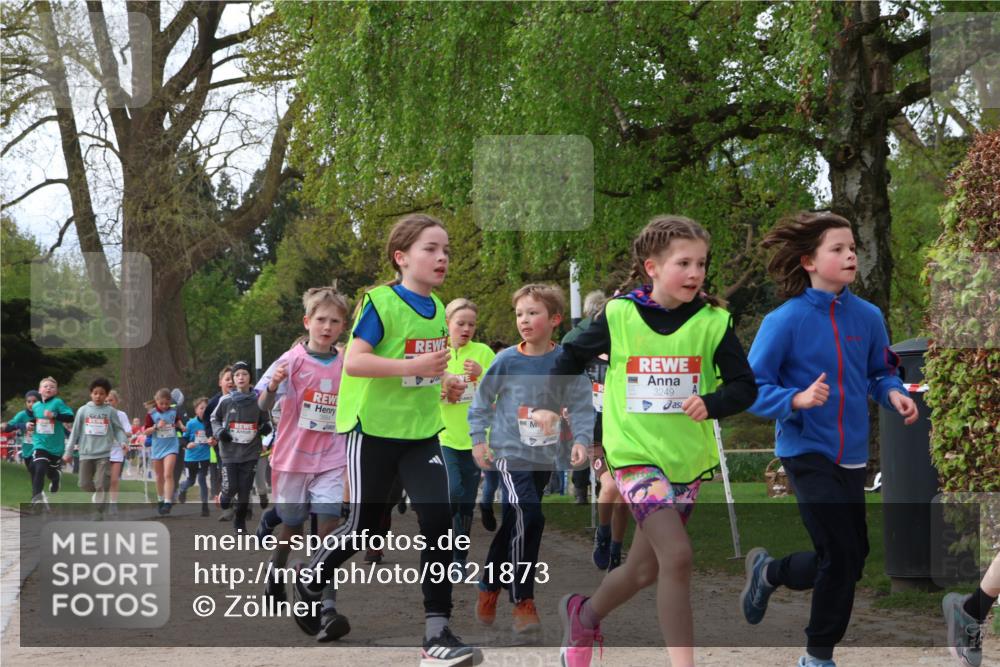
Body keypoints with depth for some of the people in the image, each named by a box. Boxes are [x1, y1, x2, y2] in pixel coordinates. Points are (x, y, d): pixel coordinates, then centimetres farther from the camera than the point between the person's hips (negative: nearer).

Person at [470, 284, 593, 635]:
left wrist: (581, 440, -16)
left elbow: (581, 405, -2)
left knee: (513, 525, 14)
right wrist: (478, 439, 2)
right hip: (510, 452, -3)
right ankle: (523, 602, -8)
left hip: (545, 457, 3)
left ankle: (490, 584, 35)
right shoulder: (506, 361, -7)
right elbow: (482, 401, 5)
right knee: (528, 518, -18)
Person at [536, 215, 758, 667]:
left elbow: (744, 386, -2)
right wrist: (551, 404, 9)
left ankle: (584, 614, 42)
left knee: (644, 569, 13)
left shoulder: (713, 322, -4)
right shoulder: (619, 315, -6)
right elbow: (574, 355, 11)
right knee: (677, 554, -20)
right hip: (635, 453, -3)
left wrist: (711, 403, -20)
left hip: (687, 457, 3)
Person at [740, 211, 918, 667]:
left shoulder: (867, 316, -1)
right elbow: (751, 387, -11)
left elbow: (881, 371, 14)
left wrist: (894, 394, -8)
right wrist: (796, 400, -28)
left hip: (851, 453, 5)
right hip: (807, 451, -5)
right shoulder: (785, 320, -13)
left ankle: (768, 572, 39)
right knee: (842, 556, -8)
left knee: (852, 560, 11)